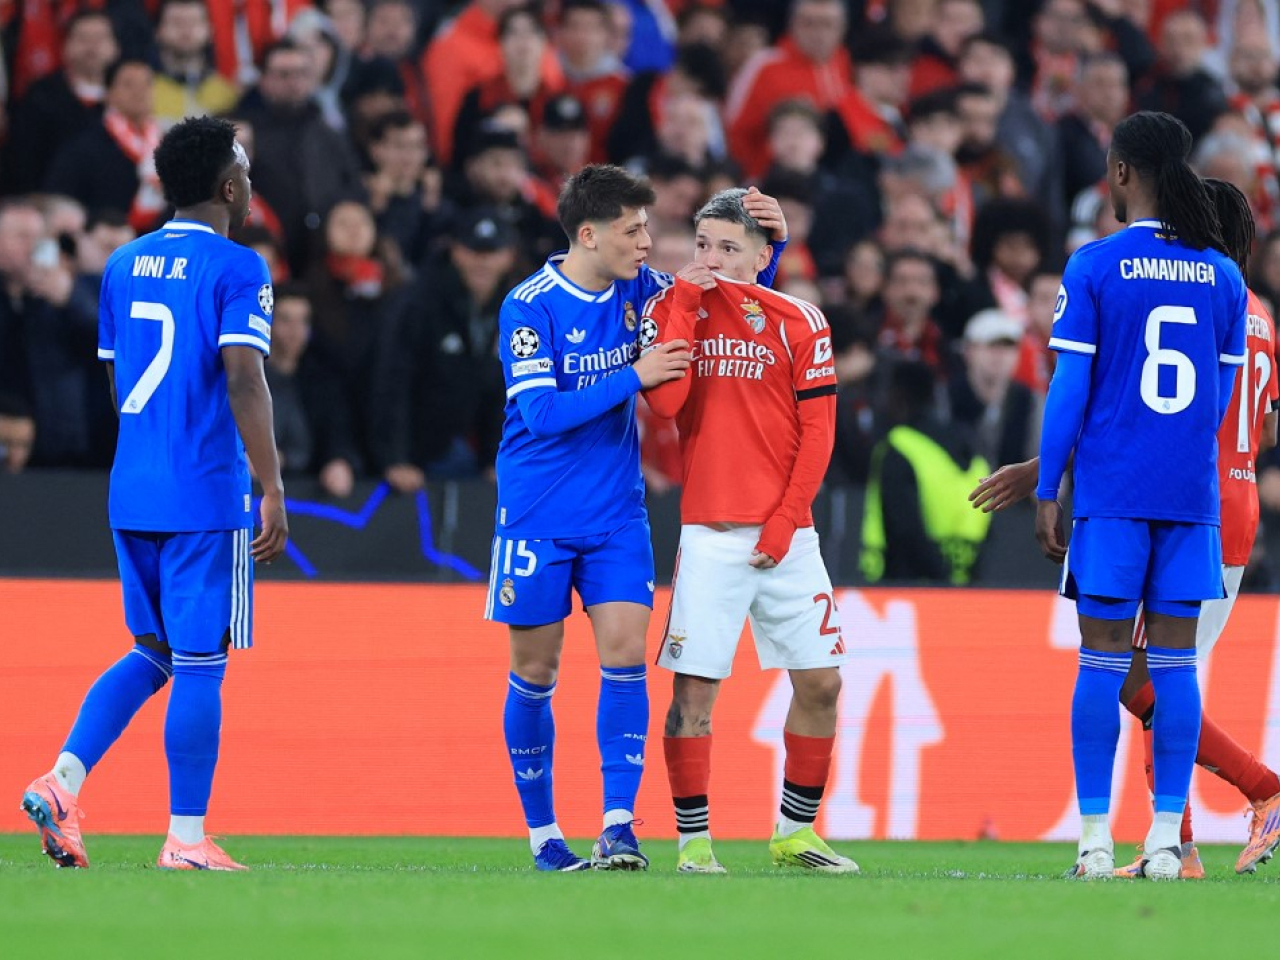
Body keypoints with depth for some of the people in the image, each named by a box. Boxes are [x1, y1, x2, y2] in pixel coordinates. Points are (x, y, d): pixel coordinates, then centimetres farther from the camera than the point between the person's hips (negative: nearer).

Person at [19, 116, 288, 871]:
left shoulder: (124, 265, 12)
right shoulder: (236, 269, -9)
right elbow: (244, 381, -18)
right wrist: (273, 488, -17)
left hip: (132, 491, 7)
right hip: (206, 497, -7)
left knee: (153, 653, 17)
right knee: (200, 663, -1)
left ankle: (63, 781, 0)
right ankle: (186, 838, 0)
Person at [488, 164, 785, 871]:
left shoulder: (639, 289, 2)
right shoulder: (528, 308, -12)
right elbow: (542, 412, -20)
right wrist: (634, 377, -23)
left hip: (616, 514, 4)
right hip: (536, 516, -4)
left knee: (624, 652, -10)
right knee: (535, 670, 3)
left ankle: (618, 827, -11)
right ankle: (542, 833, 15)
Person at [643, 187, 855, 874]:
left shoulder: (799, 323, 2)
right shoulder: (671, 310, 3)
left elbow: (817, 432, 2)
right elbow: (664, 401, -13)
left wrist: (784, 521, -6)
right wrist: (684, 303, -12)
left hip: (785, 535, 2)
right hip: (709, 533, -2)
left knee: (820, 683, 3)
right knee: (694, 687, -7)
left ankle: (795, 832, 17)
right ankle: (693, 838, 1)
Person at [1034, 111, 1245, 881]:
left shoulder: (1095, 267, -6)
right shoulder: (1223, 276, 6)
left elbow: (1070, 389, -6)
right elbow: (1223, 397, 11)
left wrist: (1047, 491, 0)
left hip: (1112, 493, -3)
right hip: (1193, 494, 3)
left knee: (1103, 660, 1)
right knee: (1174, 662, 4)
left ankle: (1095, 838, 0)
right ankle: (1166, 842, 3)